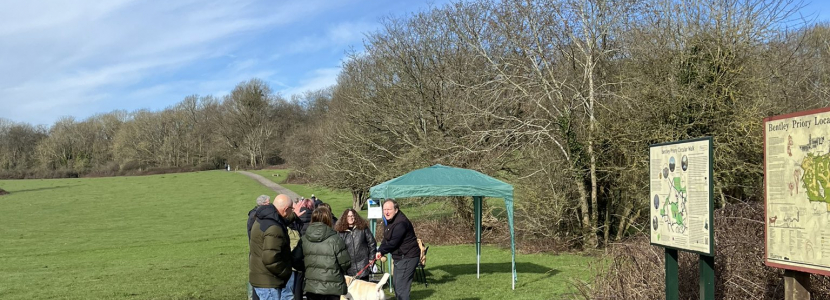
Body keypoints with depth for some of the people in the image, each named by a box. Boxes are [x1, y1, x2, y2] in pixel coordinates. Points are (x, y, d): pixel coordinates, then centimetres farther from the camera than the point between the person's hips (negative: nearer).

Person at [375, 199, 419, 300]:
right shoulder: (389, 221, 9)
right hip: (399, 257, 10)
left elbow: (393, 242, -24)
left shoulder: (401, 223, -24)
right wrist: (380, 252, -10)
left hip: (408, 257, -10)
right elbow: (386, 240, 8)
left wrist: (381, 251, -9)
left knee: (401, 286, -14)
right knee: (395, 283, 20)